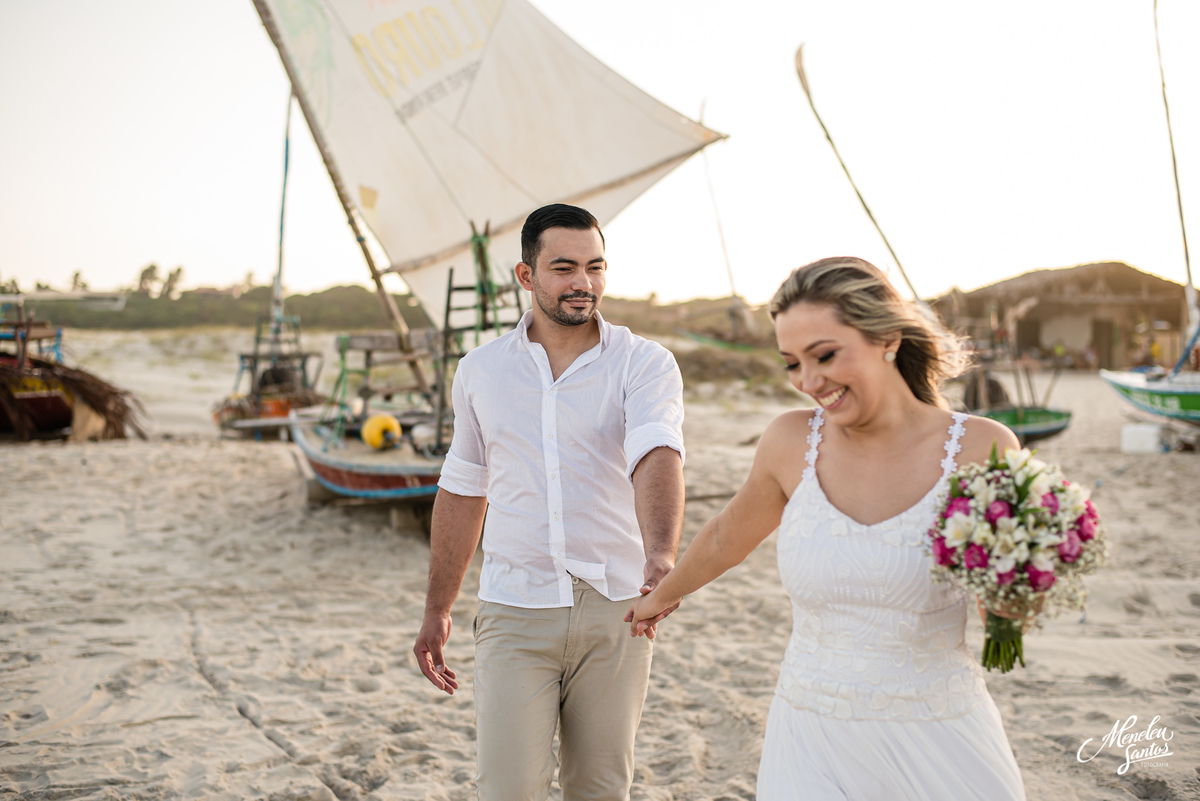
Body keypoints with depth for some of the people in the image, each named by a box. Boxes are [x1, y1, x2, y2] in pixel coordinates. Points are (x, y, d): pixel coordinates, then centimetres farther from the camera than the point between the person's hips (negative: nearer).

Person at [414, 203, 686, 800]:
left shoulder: (646, 364, -4)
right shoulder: (480, 370, 5)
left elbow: (657, 456, -23)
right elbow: (462, 492, 12)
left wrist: (661, 555, -42)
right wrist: (437, 611, 14)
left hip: (615, 611, -1)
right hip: (516, 611, 1)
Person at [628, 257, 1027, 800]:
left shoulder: (981, 449, -11)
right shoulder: (792, 441, -5)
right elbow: (727, 538, 15)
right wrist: (662, 595, 30)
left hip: (938, 749, -1)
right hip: (812, 742, 1)